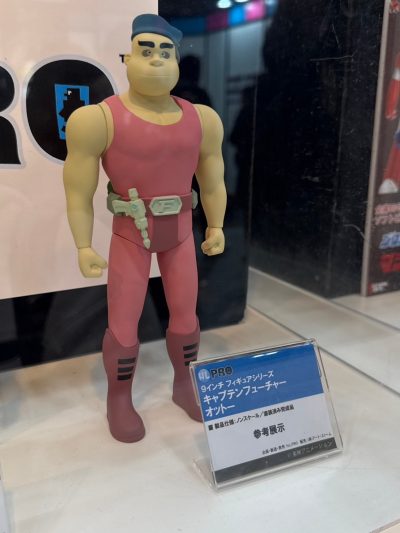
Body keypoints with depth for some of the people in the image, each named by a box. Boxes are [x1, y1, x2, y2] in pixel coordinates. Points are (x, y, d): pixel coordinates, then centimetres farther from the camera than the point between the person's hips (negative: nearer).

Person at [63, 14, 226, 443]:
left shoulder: (201, 120, -2)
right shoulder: (98, 119, -14)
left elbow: (213, 184, 5)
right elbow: (78, 193, -10)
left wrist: (216, 229, -2)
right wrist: (83, 248, -14)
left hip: (180, 232, 4)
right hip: (129, 234, -3)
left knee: (185, 315, 8)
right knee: (123, 326, -1)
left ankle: (183, 386, 29)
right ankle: (119, 400, 20)